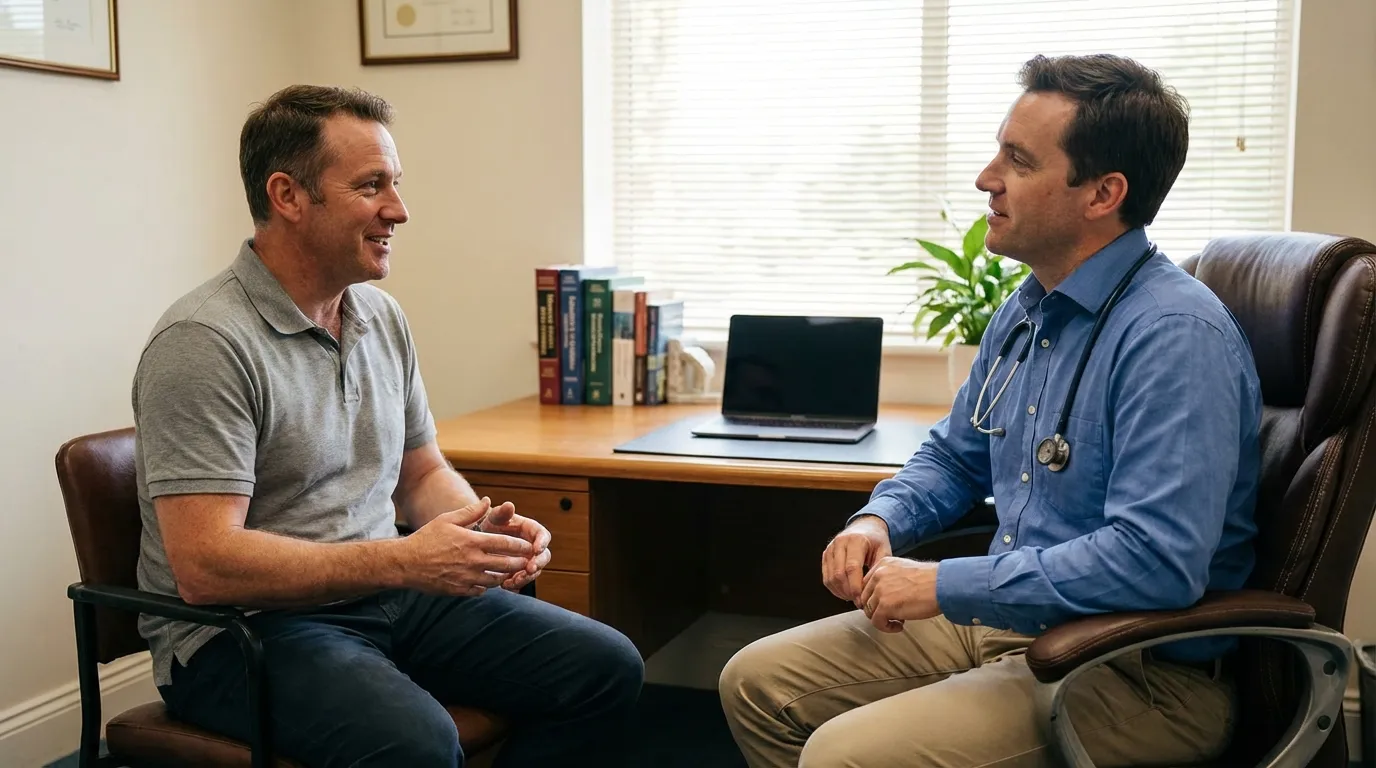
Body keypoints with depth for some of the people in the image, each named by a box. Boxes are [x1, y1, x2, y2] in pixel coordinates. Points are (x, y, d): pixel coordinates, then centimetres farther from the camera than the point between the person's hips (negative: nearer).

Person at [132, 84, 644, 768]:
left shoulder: (383, 318, 9)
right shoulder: (204, 343, -16)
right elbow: (205, 566, -23)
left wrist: (487, 530, -5)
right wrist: (403, 561, -26)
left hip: (385, 596, 8)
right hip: (245, 628, -7)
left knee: (607, 668, -5)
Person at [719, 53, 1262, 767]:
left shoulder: (1175, 335, -22)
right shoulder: (1023, 312, 9)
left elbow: (1155, 560, -31)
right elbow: (954, 458, 23)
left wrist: (946, 584, -24)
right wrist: (879, 520, 1)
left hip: (1139, 672, -9)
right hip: (1006, 621, 9)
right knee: (756, 681, 6)